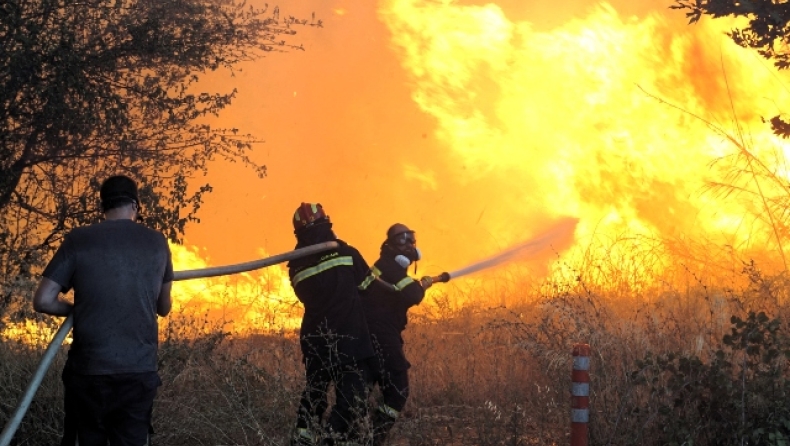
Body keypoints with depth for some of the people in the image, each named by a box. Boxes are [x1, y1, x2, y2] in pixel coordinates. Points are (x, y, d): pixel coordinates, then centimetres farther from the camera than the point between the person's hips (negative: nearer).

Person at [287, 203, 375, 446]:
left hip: (315, 339, 4)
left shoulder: (296, 266, 4)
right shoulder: (345, 252, -5)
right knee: (351, 394, -3)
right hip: (348, 336, -4)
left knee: (315, 390, 20)